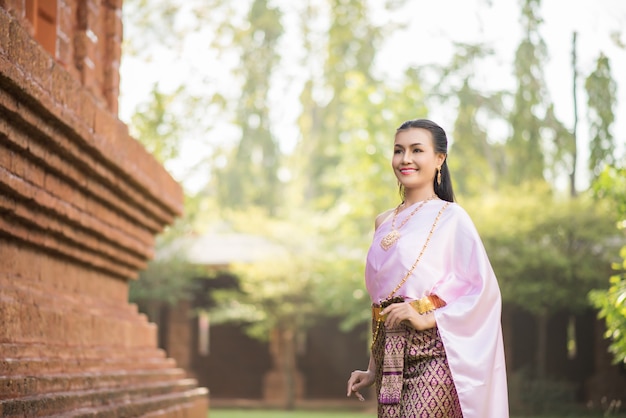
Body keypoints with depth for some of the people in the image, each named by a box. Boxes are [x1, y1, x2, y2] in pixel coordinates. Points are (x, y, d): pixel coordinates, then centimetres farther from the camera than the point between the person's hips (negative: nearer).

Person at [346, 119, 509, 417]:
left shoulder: (450, 217, -2)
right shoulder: (384, 223, 16)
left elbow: (484, 289, -8)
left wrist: (428, 319, -16)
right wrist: (373, 369, 17)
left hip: (431, 356, -6)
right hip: (389, 357, 6)